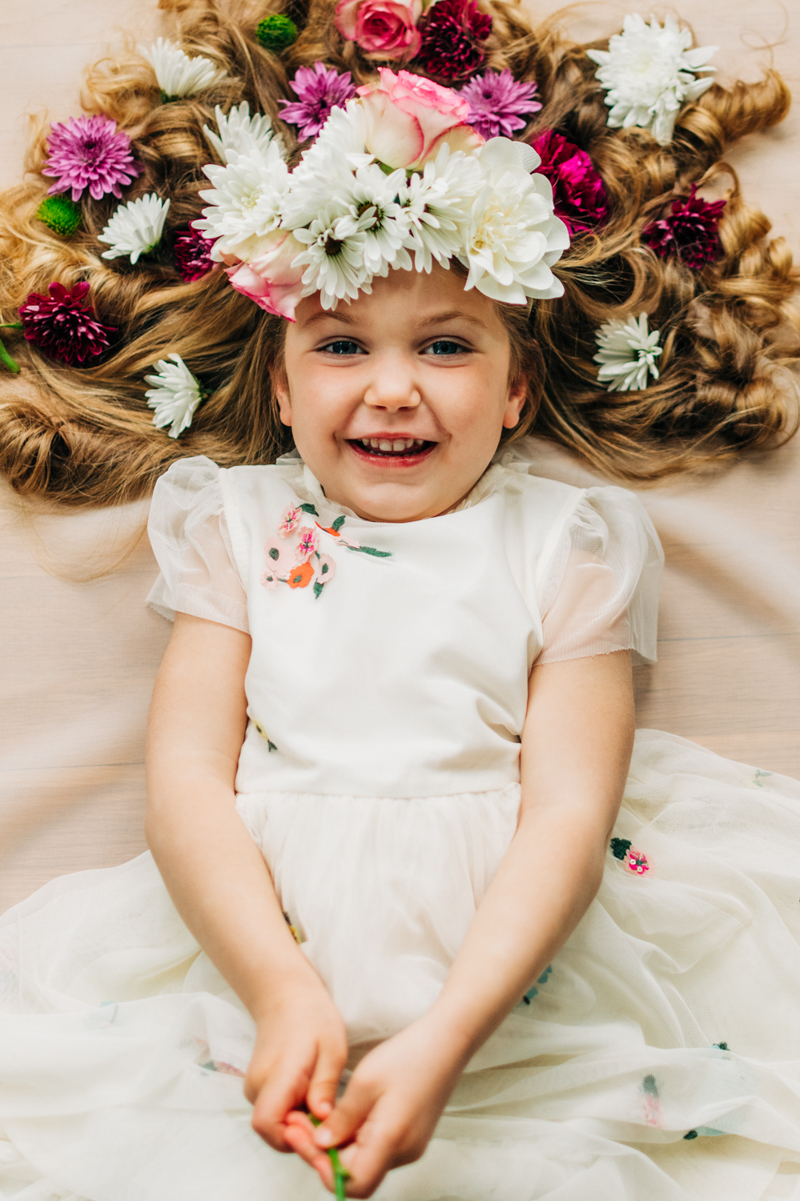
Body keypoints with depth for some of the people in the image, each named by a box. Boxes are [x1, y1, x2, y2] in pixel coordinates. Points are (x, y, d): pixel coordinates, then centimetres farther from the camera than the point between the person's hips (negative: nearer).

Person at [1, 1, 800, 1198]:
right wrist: (283, 989, -18)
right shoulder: (237, 526, 8)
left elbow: (568, 806, -5)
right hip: (259, 954, 1)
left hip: (512, 978, 0)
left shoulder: (565, 543, 4)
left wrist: (447, 1034, -19)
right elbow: (188, 775, -2)